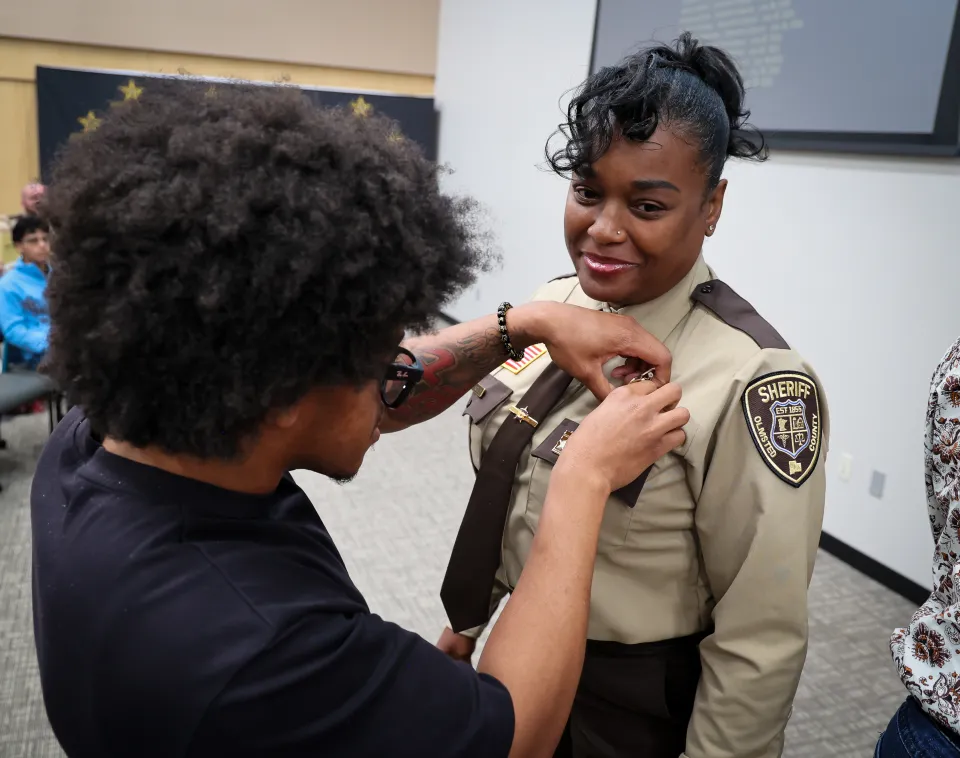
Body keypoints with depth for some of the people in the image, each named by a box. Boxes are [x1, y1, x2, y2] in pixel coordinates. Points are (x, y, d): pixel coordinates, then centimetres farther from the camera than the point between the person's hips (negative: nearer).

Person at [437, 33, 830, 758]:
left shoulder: (749, 379, -28)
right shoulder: (552, 305, -7)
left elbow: (762, 641, -21)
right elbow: (500, 490, 4)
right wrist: (469, 617, 13)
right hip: (519, 651, 6)